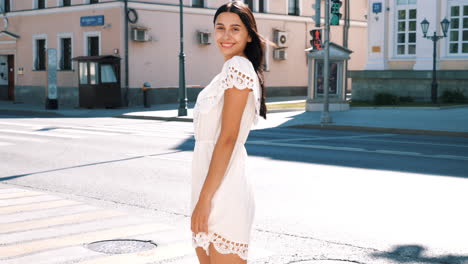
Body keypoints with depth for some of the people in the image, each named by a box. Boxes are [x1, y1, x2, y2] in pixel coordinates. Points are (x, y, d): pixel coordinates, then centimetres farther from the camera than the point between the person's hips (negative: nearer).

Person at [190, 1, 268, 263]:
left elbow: (227, 138, -18)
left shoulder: (238, 67, -12)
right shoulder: (230, 70, 18)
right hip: (215, 188, 10)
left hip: (223, 191, -10)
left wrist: (204, 199, -19)